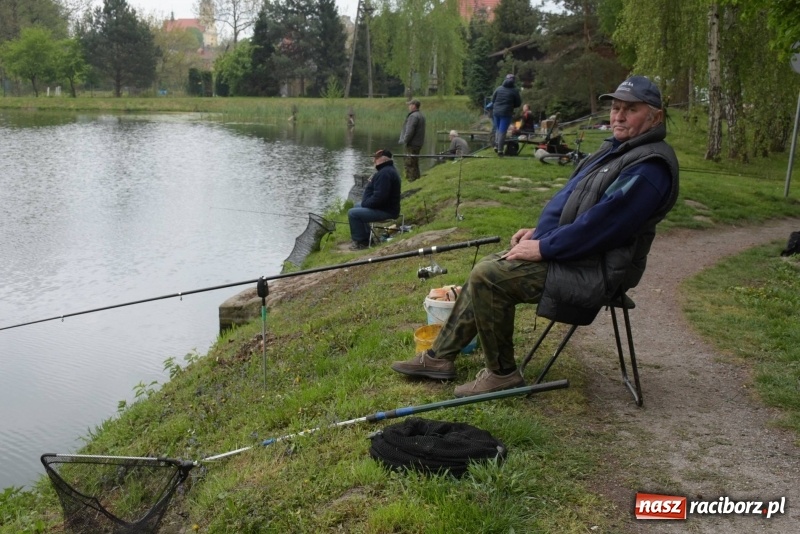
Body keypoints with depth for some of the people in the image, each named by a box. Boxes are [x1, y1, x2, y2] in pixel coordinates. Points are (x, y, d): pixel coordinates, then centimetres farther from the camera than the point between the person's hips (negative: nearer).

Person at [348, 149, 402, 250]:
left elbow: (378, 197, -29)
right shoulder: (388, 169, 12)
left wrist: (365, 204, -13)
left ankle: (361, 241, 0)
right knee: (357, 206, 26)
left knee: (353, 213, -13)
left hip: (386, 211, -11)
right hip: (387, 206, 11)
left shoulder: (385, 173, -24)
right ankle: (366, 236, 28)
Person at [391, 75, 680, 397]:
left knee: (488, 276, -18)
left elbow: (602, 223, -25)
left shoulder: (650, 166, -19)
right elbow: (569, 196, 19)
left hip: (594, 271, -11)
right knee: (487, 271, 10)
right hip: (575, 252, 11)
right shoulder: (614, 149, 15)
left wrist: (543, 247, -19)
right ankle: (440, 356, 16)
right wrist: (538, 232, 6)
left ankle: (501, 373, -4)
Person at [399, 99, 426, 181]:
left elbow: (410, 131, -22)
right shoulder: (420, 116, 16)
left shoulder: (413, 116, -16)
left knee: (410, 164, -8)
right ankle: (416, 179, 25)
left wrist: (404, 141, -13)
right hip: (418, 143, 10)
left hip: (412, 144, -10)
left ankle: (411, 180, -8)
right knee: (414, 164, 18)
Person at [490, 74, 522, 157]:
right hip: (506, 113, -3)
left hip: (496, 112, 3)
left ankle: (496, 146, 9)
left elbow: (492, 100, 7)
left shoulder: (498, 89, 4)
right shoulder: (514, 91, -4)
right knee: (502, 131, -1)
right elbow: (518, 103, 3)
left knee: (498, 129, 19)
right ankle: (500, 150, -2)